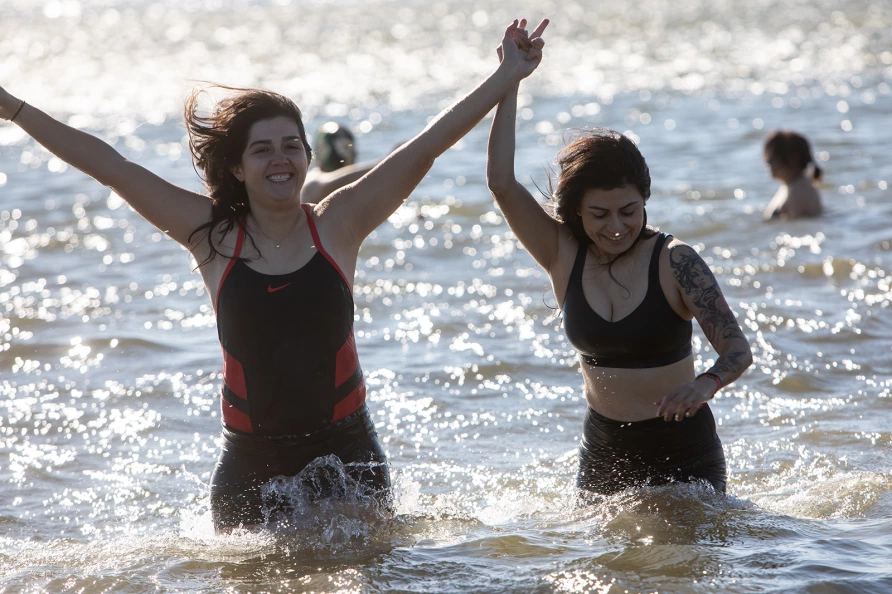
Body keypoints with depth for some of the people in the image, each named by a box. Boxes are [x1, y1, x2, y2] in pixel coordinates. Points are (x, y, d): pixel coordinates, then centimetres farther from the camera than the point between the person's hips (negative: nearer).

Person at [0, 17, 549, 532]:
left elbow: (426, 148, -2)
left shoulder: (338, 225, -1)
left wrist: (507, 77, -4)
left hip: (346, 457, 0)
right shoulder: (212, 235, 0)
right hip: (250, 465, 0)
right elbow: (110, 167, 0)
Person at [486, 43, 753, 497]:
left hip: (684, 455, -4)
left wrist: (706, 384, -45)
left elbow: (738, 349, -22)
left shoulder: (674, 261, -15)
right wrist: (511, 81, -17)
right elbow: (501, 184, -15)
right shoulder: (564, 257, -5)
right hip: (603, 453, 4)